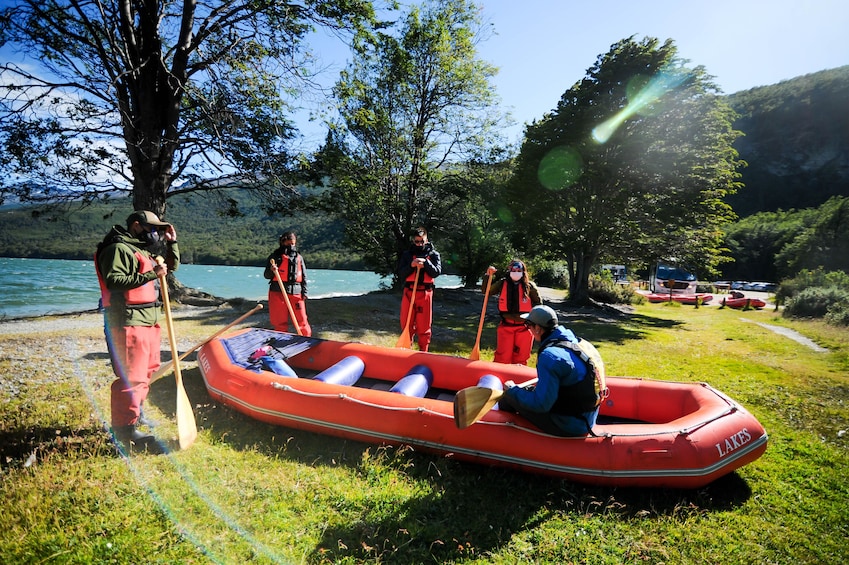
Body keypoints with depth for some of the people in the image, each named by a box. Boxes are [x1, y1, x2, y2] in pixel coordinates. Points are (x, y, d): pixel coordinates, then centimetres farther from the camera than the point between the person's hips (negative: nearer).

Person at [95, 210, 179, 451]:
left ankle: (135, 412, 36)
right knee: (132, 376, -10)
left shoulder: (145, 250, 22)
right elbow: (114, 281, -22)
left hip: (149, 320, 11)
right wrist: (150, 275, -24)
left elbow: (172, 266, 29)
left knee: (147, 370, 20)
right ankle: (126, 429, -2)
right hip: (128, 322, -10)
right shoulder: (118, 248, -9)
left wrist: (171, 243, 17)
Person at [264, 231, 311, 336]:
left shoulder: (299, 257, 12)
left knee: (302, 320, 0)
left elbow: (304, 276, 14)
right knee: (280, 322, 5)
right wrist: (271, 271, -19)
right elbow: (266, 275, 4)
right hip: (278, 293, -1)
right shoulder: (275, 256, 4)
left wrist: (304, 292, 5)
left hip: (296, 293, 2)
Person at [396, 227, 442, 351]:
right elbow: (401, 274, 1)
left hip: (425, 293, -1)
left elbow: (437, 272, -7)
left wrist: (425, 262, -20)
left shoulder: (434, 254, 7)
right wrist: (411, 265, -15)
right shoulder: (407, 254, 9)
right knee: (406, 323, 6)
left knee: (424, 325, 4)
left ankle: (423, 352, 15)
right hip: (409, 292, 1)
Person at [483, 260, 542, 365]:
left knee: (520, 358, 12)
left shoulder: (529, 286, -2)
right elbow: (486, 291, 2)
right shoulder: (502, 284, 1)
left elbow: (538, 303, 7)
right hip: (506, 326, 0)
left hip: (524, 327, 0)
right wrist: (488, 276, -9)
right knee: (502, 357, 2)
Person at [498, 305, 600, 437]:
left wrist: (512, 390, -10)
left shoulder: (549, 356, -26)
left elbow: (540, 404, -25)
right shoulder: (574, 341, 1)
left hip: (568, 427, -8)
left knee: (509, 397, 4)